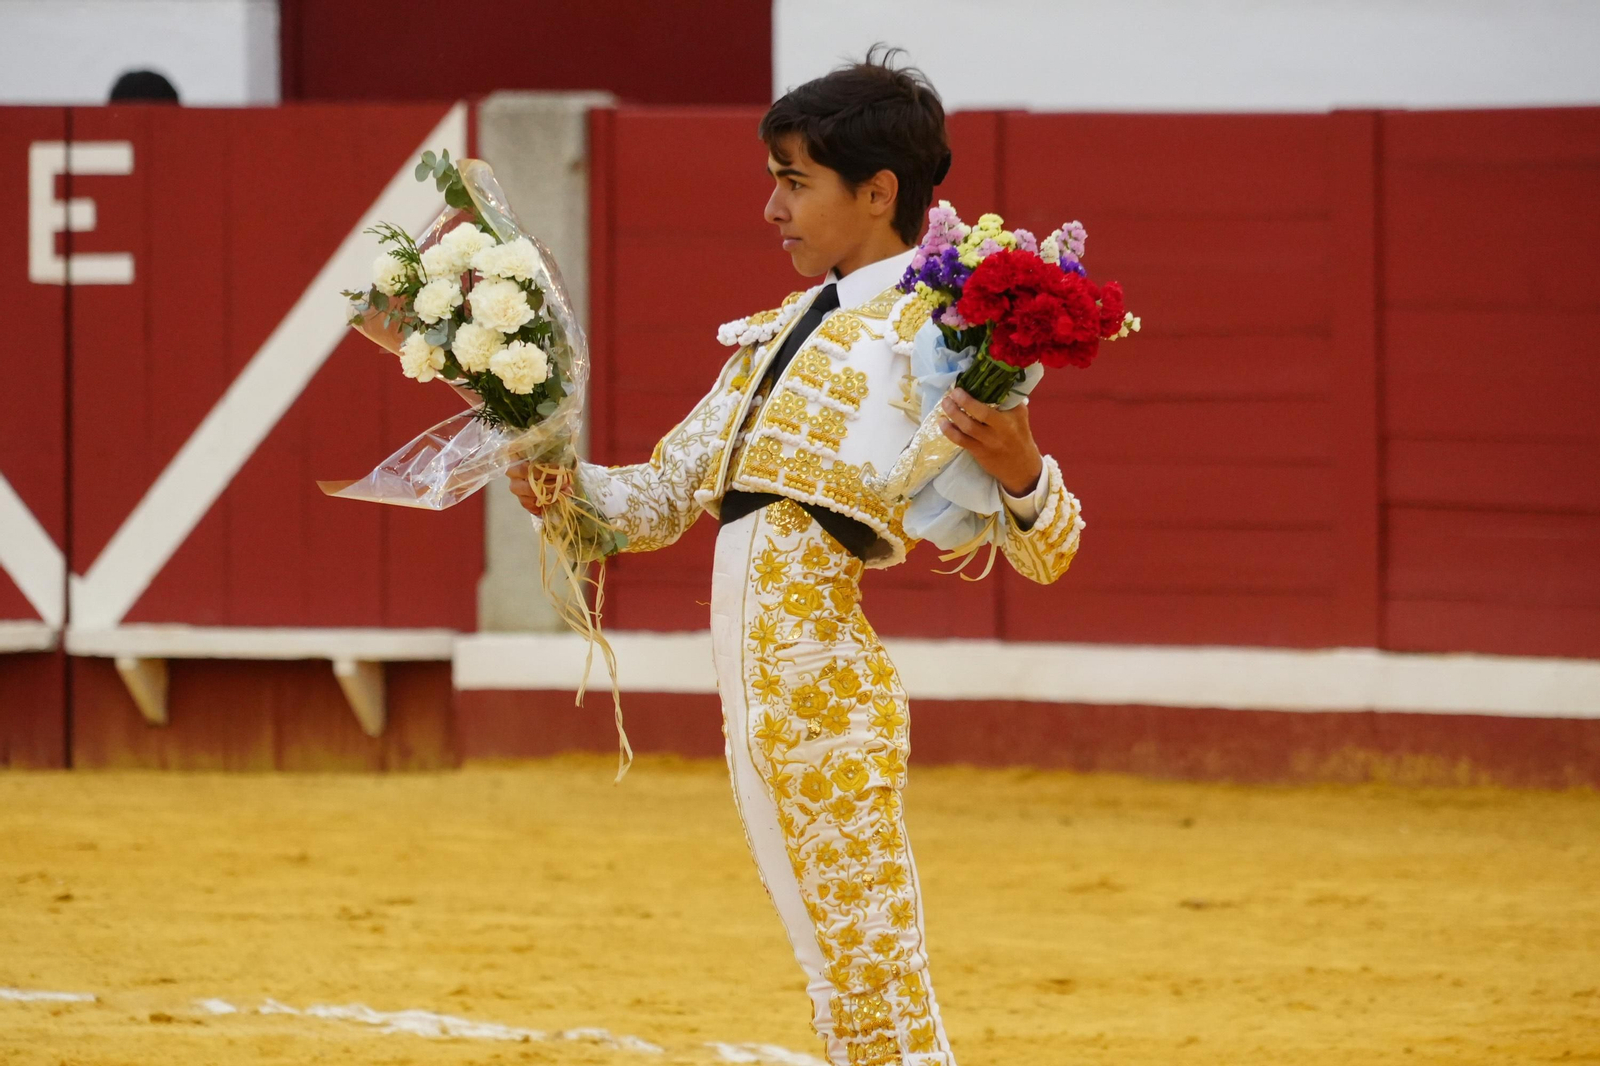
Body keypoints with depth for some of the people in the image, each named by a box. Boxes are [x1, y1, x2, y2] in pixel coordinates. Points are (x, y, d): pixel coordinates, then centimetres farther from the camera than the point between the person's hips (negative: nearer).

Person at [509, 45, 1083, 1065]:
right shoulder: (774, 334, 21)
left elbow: (1045, 552, -10)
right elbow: (658, 500, 24)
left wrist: (1017, 466, -32)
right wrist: (560, 482, 4)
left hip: (826, 680, -8)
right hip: (751, 683, 8)